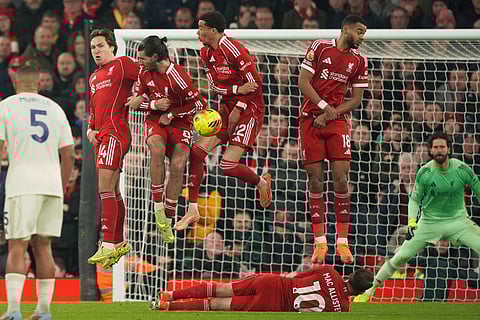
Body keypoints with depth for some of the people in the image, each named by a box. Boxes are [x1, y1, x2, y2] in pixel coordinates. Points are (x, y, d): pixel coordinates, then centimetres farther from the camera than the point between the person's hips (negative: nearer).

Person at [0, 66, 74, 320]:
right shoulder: (55, 109, 15)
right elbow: (68, 155, 14)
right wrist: (62, 191, 22)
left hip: (22, 185, -4)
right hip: (52, 184, 4)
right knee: (42, 246, 11)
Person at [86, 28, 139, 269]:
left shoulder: (122, 64, 0)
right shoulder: (94, 78, 24)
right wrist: (90, 129, 16)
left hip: (115, 133, -9)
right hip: (102, 136, 9)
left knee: (105, 189, -17)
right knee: (112, 192, 13)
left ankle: (108, 246, -22)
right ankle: (119, 243, 20)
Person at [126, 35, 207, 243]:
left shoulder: (177, 77, -20)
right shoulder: (145, 72, -2)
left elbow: (199, 103, -15)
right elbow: (138, 100, 8)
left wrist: (171, 115, -12)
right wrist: (154, 104, -13)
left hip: (179, 123, -2)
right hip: (155, 121, 2)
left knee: (177, 167, -19)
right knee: (157, 149, -31)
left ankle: (167, 221, -4)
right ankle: (158, 206, -25)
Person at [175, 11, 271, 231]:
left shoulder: (233, 50, -21)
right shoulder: (206, 53, 5)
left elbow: (255, 82, -18)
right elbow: (215, 84, 7)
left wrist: (238, 110, -13)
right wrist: (238, 89, -13)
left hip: (248, 111, -8)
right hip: (228, 109, 8)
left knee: (228, 166, -15)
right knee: (197, 151, -6)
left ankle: (262, 183, 18)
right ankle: (193, 210, 0)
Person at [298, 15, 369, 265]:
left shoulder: (359, 61, 7)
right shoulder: (320, 47, -2)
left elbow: (356, 99, 7)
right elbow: (303, 82, -5)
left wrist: (331, 114, -7)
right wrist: (324, 106, -15)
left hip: (338, 122, 2)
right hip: (311, 120, -2)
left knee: (341, 178, -8)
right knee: (315, 179, -1)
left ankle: (342, 242, -2)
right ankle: (320, 242, 5)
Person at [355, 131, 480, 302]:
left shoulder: (462, 169, -11)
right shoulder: (424, 172, -11)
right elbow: (414, 199, -1)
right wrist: (411, 223, -14)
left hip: (458, 219, 1)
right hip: (430, 222, -1)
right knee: (401, 256, -6)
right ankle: (372, 289, 7)